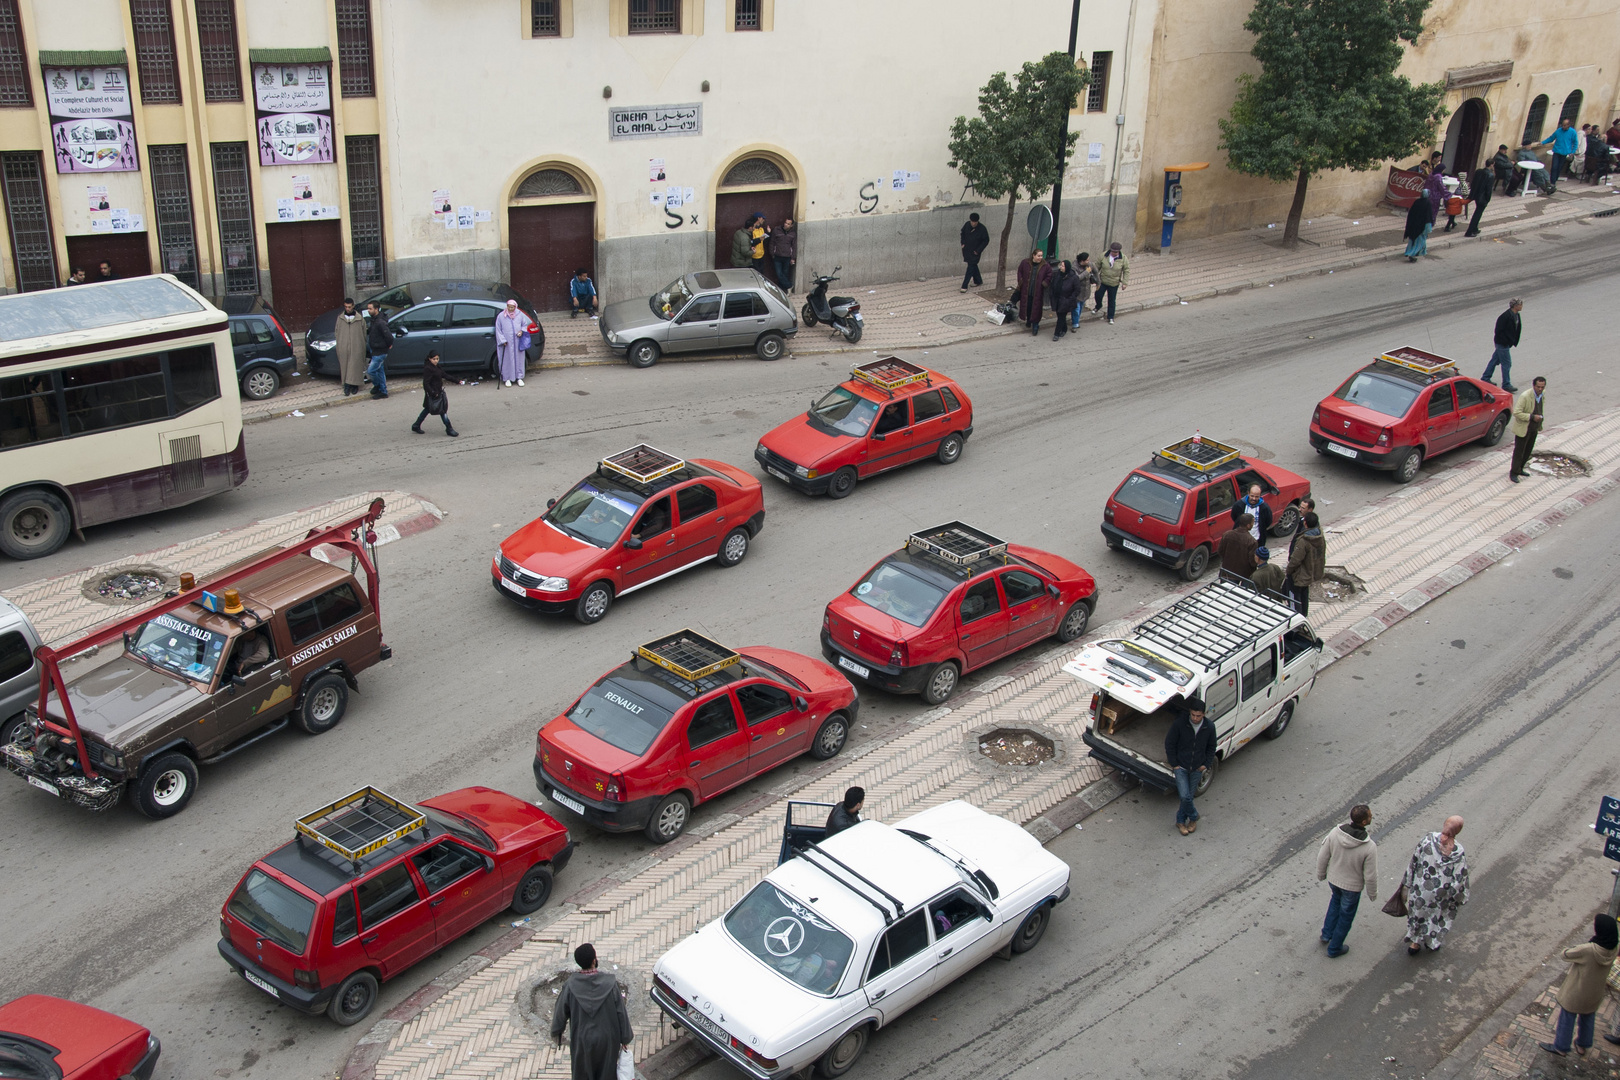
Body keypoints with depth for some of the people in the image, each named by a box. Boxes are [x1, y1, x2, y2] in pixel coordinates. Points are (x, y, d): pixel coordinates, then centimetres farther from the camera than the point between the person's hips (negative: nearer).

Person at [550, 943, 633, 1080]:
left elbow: (561, 1011, -8)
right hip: (607, 1039, 0)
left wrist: (556, 1032, 11)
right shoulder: (610, 984, -22)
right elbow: (621, 1012, -14)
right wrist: (625, 1038, 0)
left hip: (581, 1040, 1)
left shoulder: (570, 985, -21)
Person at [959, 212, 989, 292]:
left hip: (975, 252, -5)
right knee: (973, 267, 18)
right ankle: (978, 281, 35)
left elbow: (986, 241, -9)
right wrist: (963, 243, 2)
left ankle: (964, 286, -1)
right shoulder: (967, 225, -7)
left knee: (971, 268, -5)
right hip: (966, 250, 5)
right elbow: (962, 232, 13)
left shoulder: (982, 229, -19)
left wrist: (978, 250, -14)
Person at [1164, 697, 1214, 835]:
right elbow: (1169, 744, -8)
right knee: (1185, 796, -10)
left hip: (1197, 768, 2)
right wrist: (1174, 764, -8)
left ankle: (1180, 821, 32)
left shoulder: (1209, 727, -11)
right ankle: (1193, 817, 19)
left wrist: (1206, 764, -1)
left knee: (1189, 796, 11)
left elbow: (1211, 747, 7)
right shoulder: (1179, 724, -20)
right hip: (1181, 767, -2)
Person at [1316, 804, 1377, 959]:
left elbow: (1322, 856, -10)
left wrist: (1320, 874, 10)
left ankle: (1327, 934, 43)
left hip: (1333, 879, 3)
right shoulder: (1369, 847, -34)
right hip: (1352, 886, -3)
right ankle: (1334, 948, 40)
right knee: (1346, 915, 21)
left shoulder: (1335, 833, -24)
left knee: (1336, 899, 35)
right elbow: (1370, 876, -21)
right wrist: (1372, 893, -1)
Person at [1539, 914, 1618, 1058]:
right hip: (1595, 996, 6)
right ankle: (1582, 1046, 50)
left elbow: (1566, 954, -19)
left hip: (1576, 994, -6)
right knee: (1587, 1019, 29)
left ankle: (1560, 1047, 37)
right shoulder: (1612, 949, -20)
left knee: (1566, 1019, 18)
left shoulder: (1586, 950, -37)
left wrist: (1567, 950, 0)